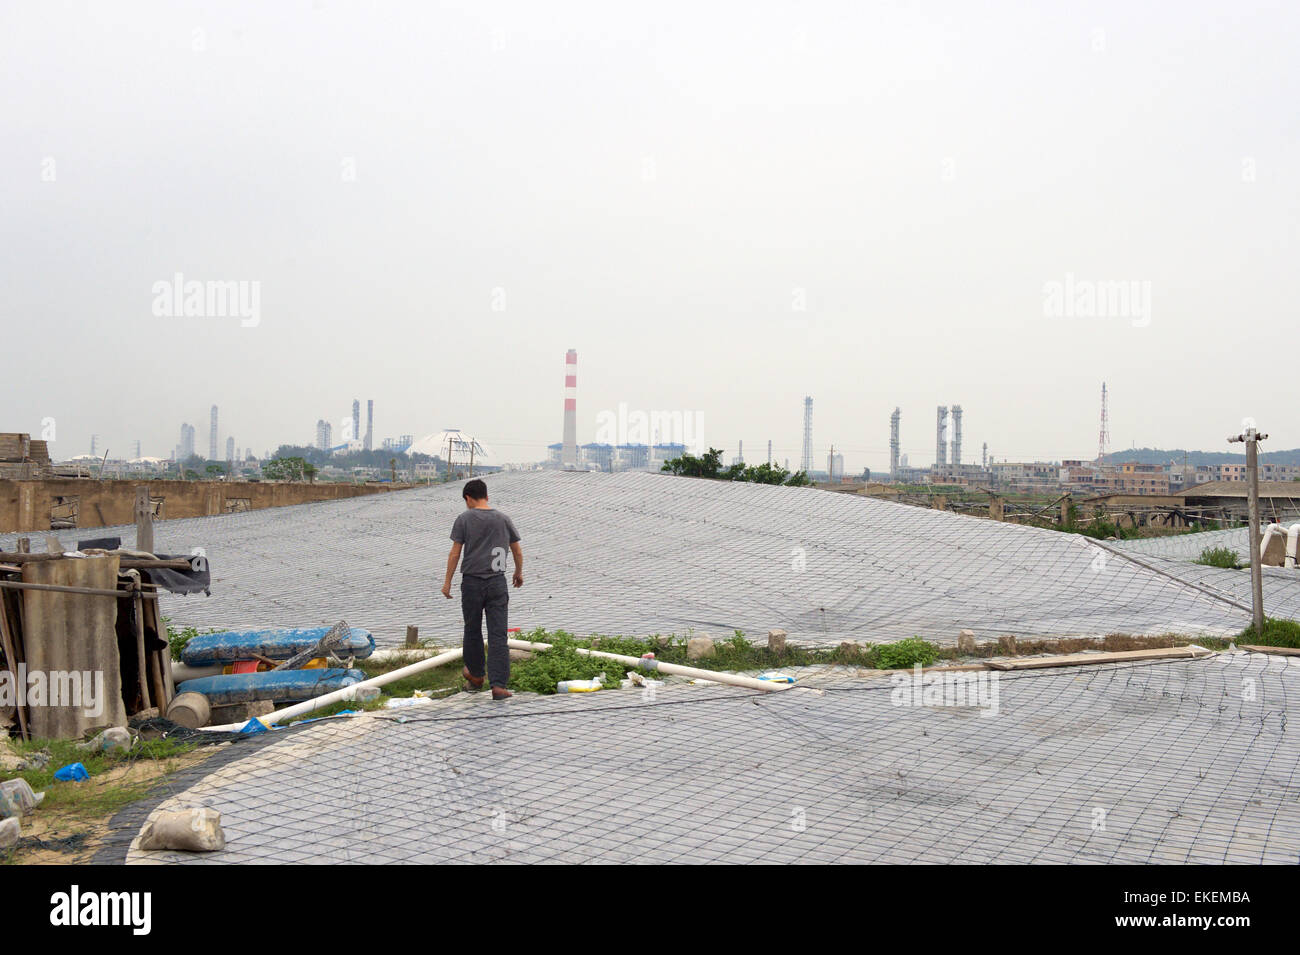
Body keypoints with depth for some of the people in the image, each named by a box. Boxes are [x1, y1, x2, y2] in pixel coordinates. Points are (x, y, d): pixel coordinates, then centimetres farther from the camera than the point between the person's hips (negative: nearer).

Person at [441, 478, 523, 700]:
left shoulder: (464, 518, -2)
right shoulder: (503, 519, 7)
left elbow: (455, 553, -4)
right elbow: (518, 552, 14)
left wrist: (447, 581, 3)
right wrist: (519, 573, 31)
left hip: (472, 582, -2)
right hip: (497, 584, 2)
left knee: (472, 631, 16)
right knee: (498, 635, -2)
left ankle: (475, 675, 33)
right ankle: (499, 685, -10)